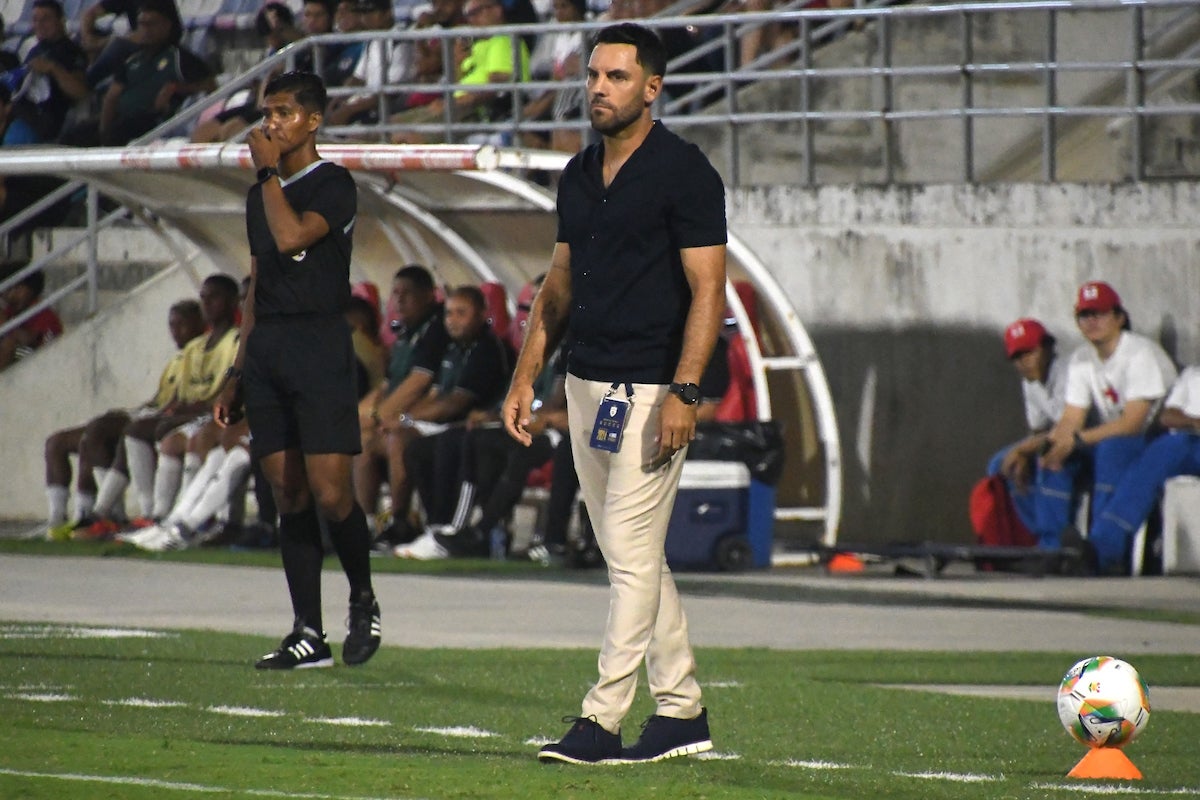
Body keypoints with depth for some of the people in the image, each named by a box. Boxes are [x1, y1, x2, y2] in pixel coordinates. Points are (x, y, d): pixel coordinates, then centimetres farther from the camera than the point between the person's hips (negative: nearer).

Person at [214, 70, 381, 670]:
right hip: (266, 351, 7)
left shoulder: (334, 186, -4)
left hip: (320, 347, -7)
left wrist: (270, 172, -10)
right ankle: (309, 634, 5)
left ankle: (364, 599, 10)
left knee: (329, 492, -13)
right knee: (288, 494, 4)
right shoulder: (261, 195, 18)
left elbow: (291, 237, -23)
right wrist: (237, 374, 20)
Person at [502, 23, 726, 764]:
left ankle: (603, 718, -9)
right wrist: (526, 377, 13)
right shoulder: (580, 175, 13)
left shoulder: (684, 171, -10)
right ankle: (682, 710, 17)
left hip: (652, 389, -8)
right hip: (587, 385, 8)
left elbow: (708, 290, -13)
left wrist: (683, 393, -21)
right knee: (634, 557, 11)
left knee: (633, 556, -8)